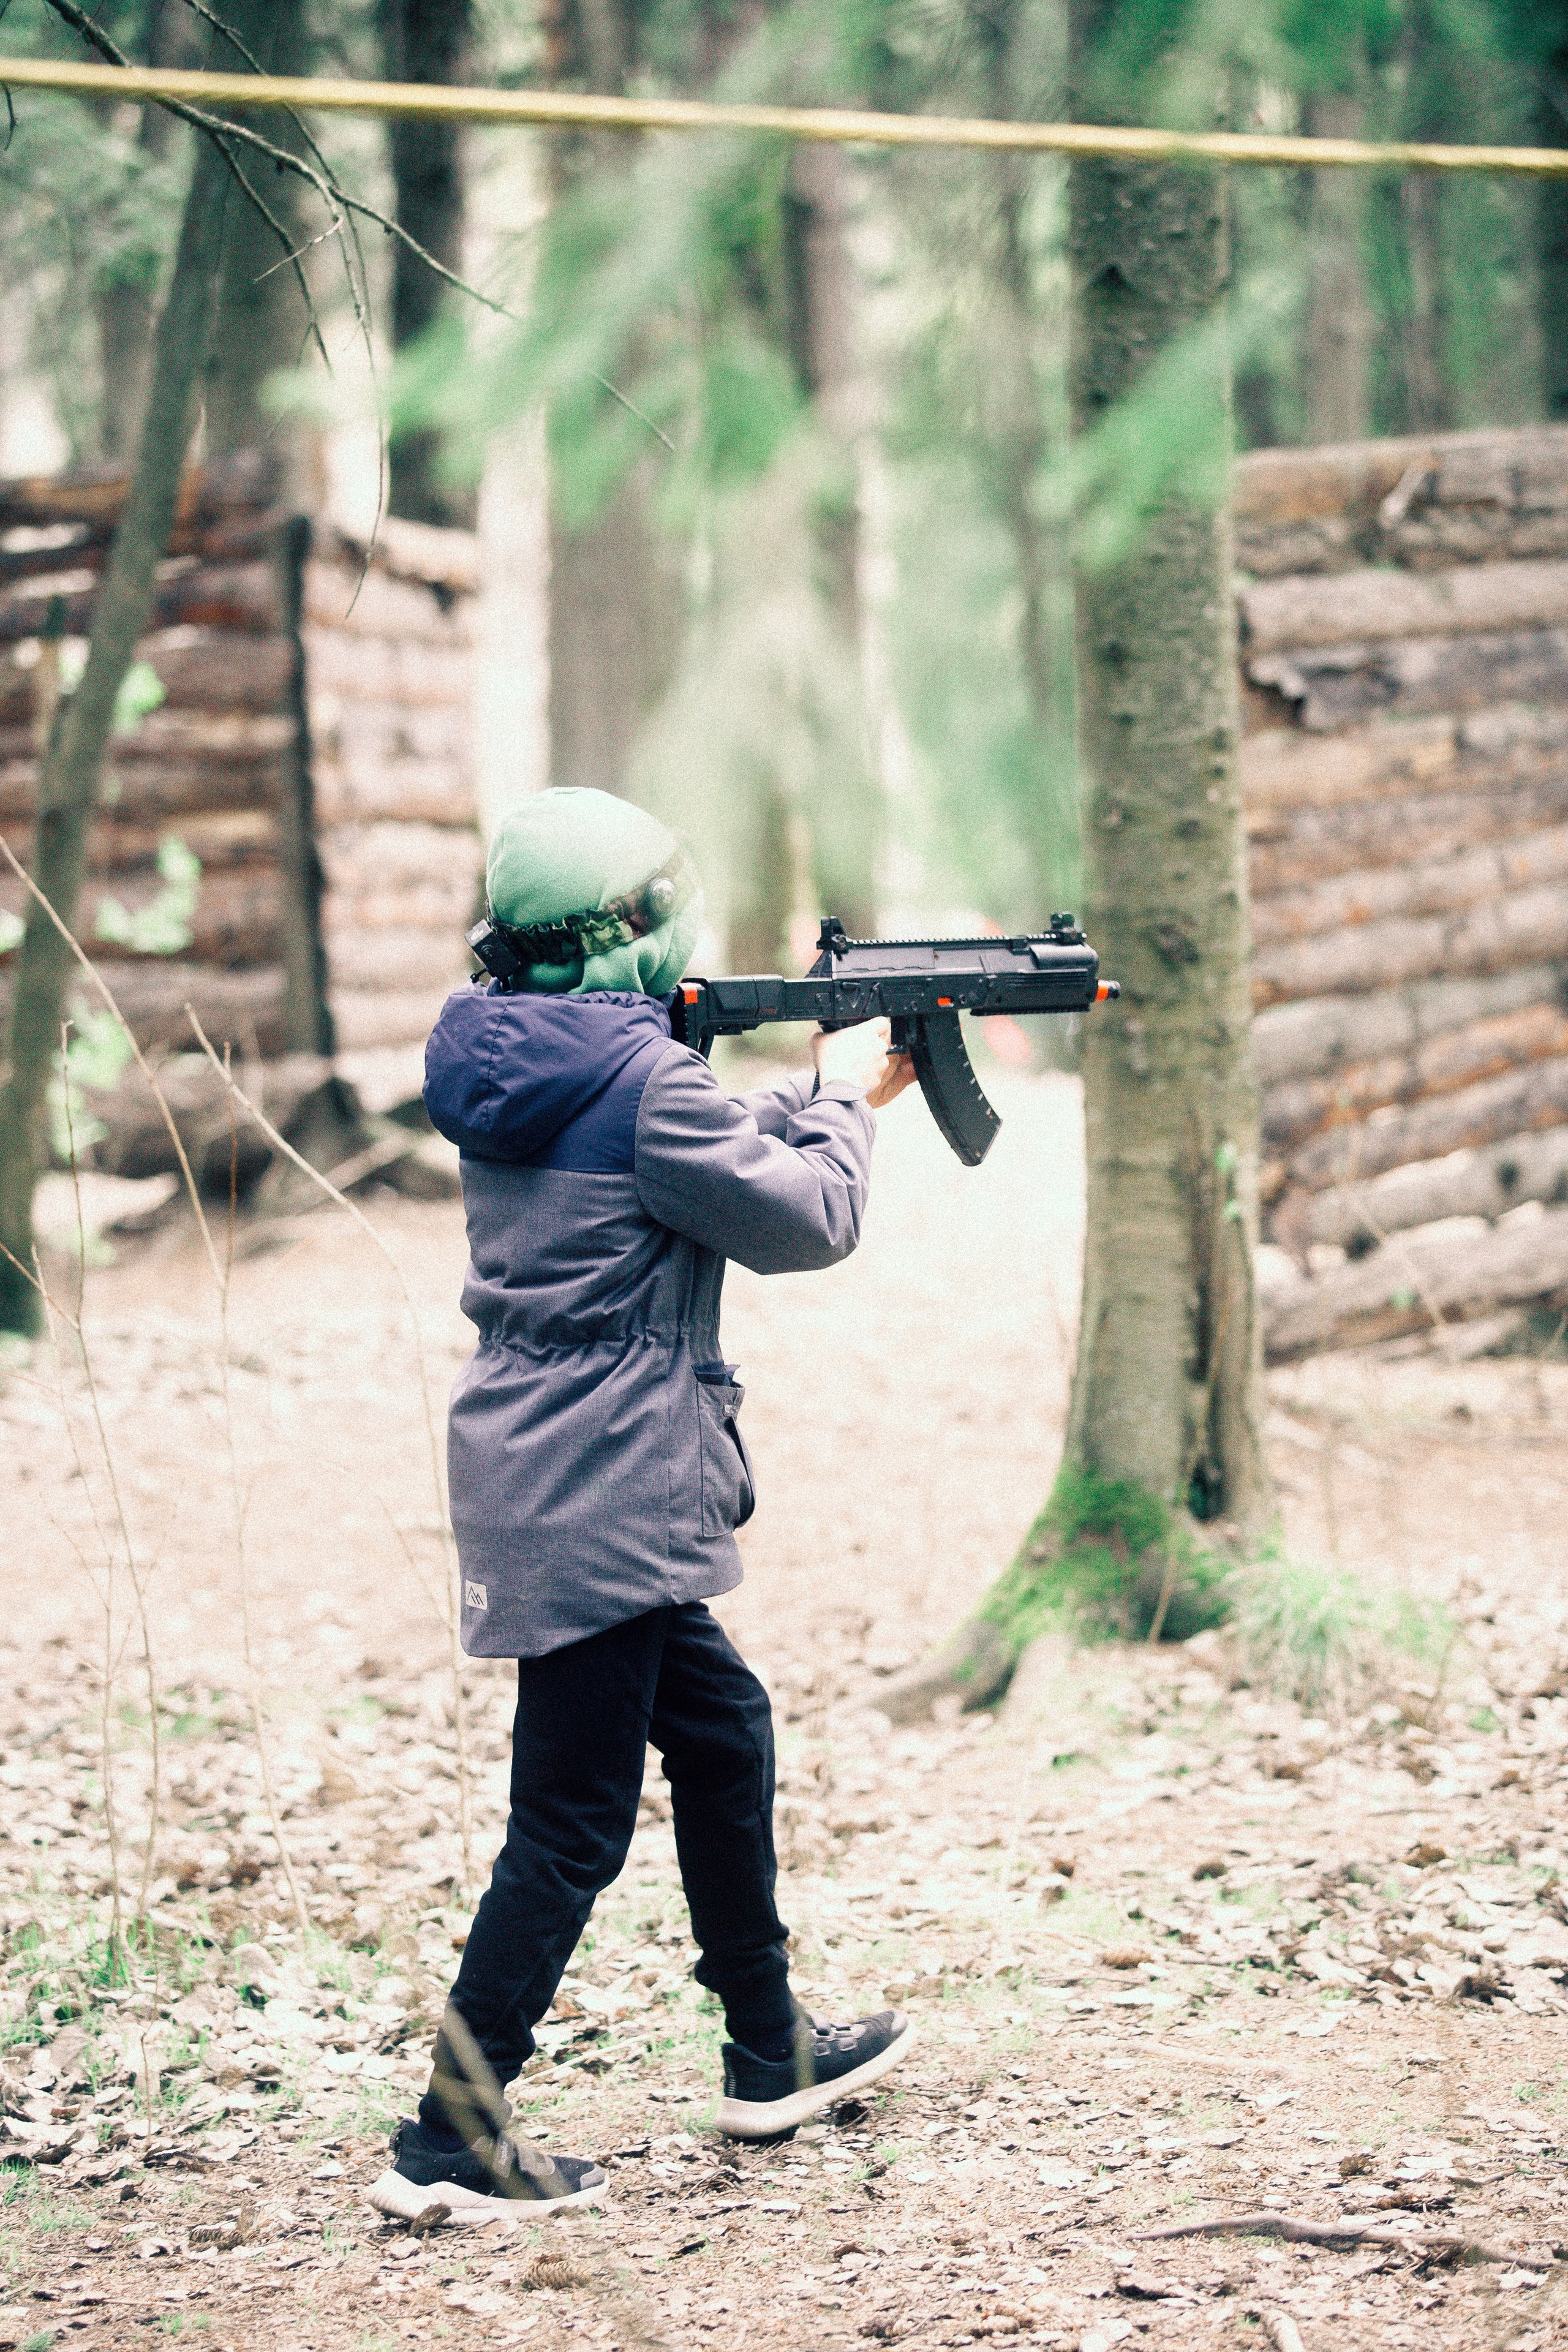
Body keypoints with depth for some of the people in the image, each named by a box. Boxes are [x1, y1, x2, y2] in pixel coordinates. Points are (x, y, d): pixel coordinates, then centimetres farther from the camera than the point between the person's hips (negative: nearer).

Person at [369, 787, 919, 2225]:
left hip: (537, 1481, 10)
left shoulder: (514, 1065, 10)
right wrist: (846, 1098, 7)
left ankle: (771, 2057, 34)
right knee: (573, 1826, -4)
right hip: (600, 1502, -10)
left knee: (726, 1733, 22)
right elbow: (807, 1220, -10)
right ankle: (452, 2134, -1)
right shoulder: (638, 1078, -18)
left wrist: (823, 1097, 24)